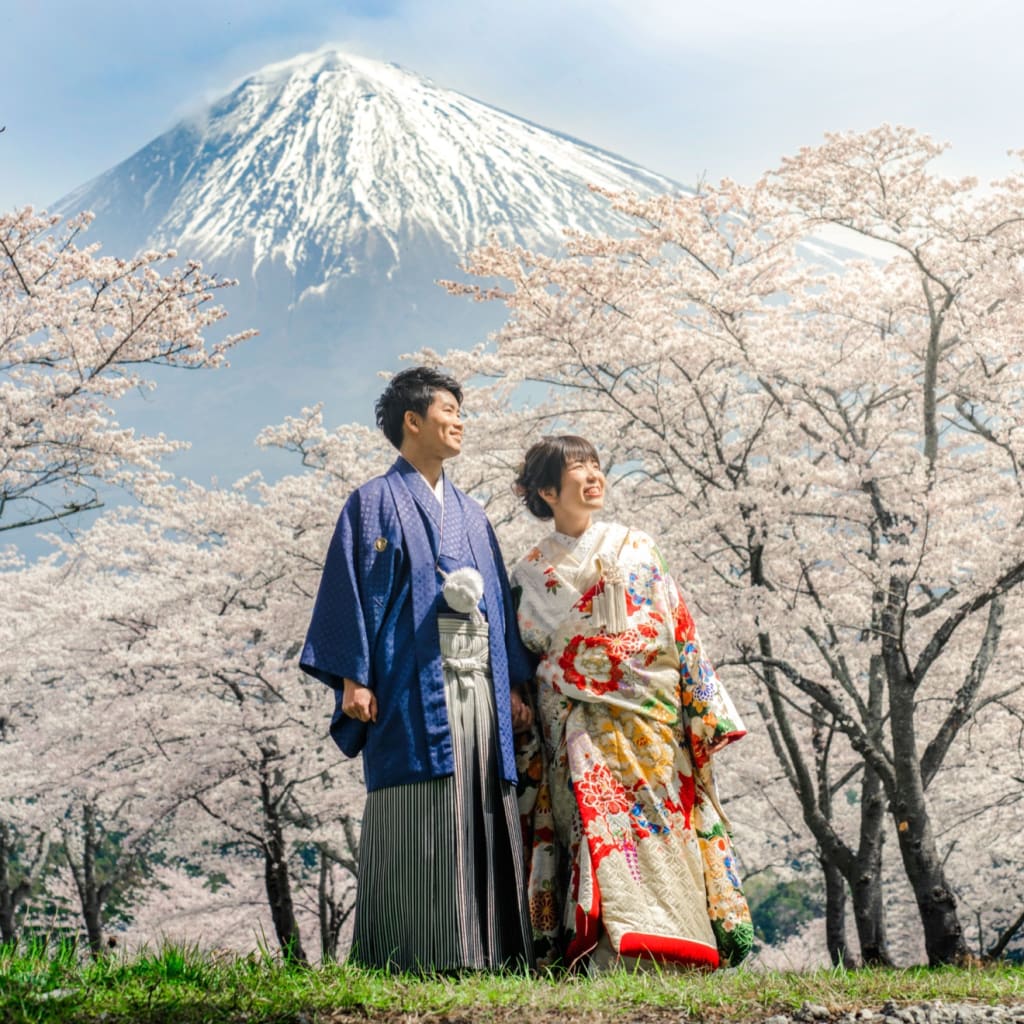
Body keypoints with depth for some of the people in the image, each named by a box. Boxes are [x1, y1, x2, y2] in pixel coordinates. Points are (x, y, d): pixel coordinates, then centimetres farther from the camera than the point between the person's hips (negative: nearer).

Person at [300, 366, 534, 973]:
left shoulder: (470, 513, 23)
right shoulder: (375, 502, 5)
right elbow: (350, 590, -3)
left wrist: (516, 684, 12)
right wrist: (353, 678, -13)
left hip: (480, 683, 6)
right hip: (413, 685, -6)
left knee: (483, 820, 2)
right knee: (420, 824, -9)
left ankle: (487, 950, 5)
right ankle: (417, 956, -7)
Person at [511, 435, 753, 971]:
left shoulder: (636, 549, 11)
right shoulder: (530, 572, 10)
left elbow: (680, 630, 8)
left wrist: (703, 715, 1)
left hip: (649, 721, 0)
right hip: (578, 732, 0)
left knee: (658, 827, -8)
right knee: (597, 828, -13)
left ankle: (671, 953, -6)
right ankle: (613, 954, -13)